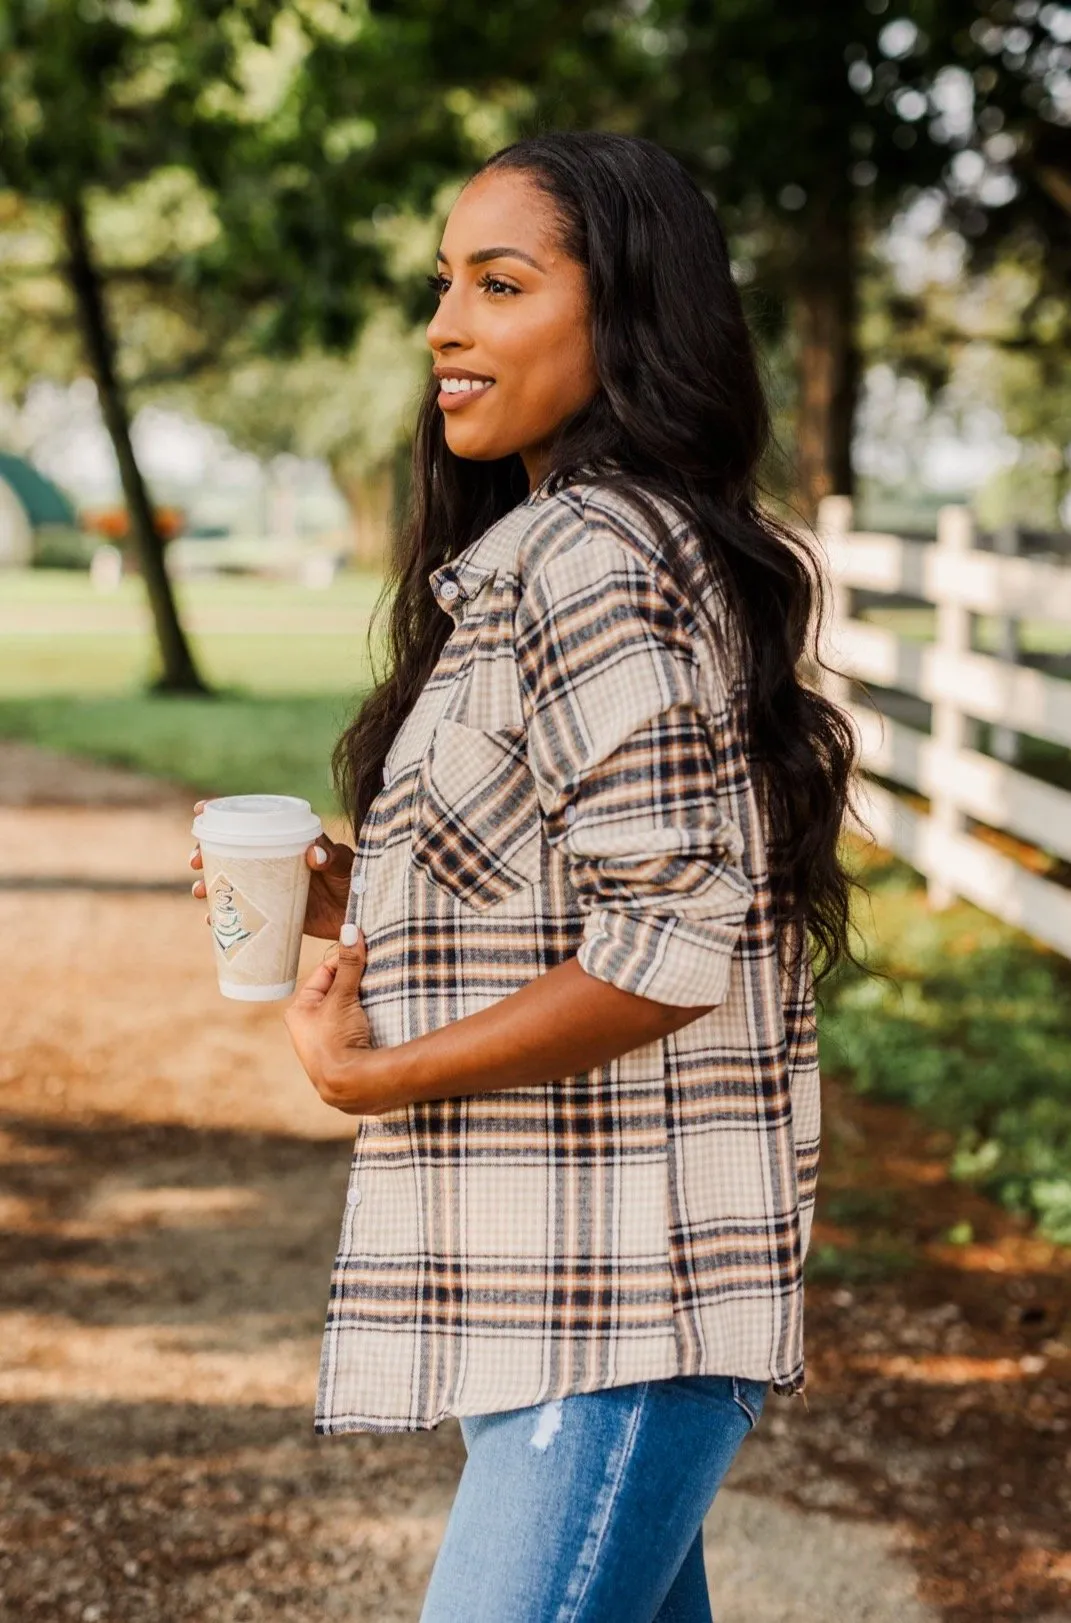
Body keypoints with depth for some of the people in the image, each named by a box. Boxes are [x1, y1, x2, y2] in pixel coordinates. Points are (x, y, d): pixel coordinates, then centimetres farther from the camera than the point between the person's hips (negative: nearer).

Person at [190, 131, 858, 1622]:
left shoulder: (589, 559, -17)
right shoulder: (646, 542, 15)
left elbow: (677, 937, -24)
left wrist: (374, 1073, -15)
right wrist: (358, 906, 8)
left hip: (614, 1290, -11)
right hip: (603, 1275, 11)